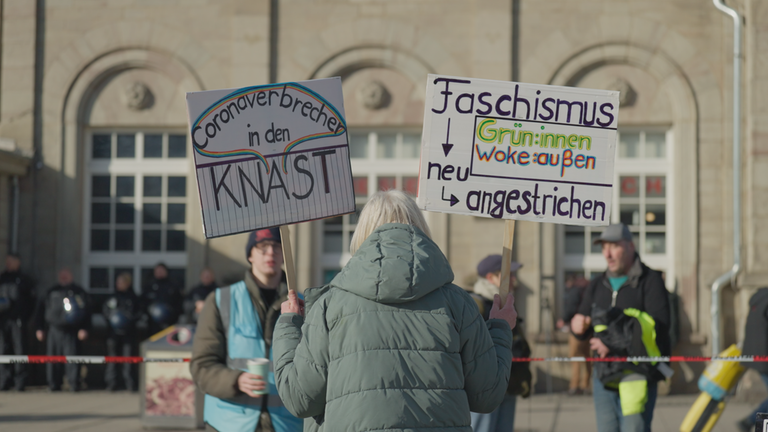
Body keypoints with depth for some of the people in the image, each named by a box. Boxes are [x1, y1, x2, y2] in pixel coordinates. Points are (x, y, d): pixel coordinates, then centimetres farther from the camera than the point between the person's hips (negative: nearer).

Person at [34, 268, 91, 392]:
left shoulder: (79, 292, 6)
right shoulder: (51, 292, 14)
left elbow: (86, 311, 2)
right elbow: (41, 309, 17)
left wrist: (84, 329, -9)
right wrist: (39, 329, 10)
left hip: (71, 332, -3)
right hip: (54, 330, 3)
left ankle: (74, 384, -4)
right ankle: (54, 384, 9)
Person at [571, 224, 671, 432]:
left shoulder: (650, 280, -2)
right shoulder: (598, 285, 17)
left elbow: (659, 325, -12)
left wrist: (616, 344, -17)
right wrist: (578, 325, -8)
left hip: (637, 374, -6)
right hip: (605, 373, 6)